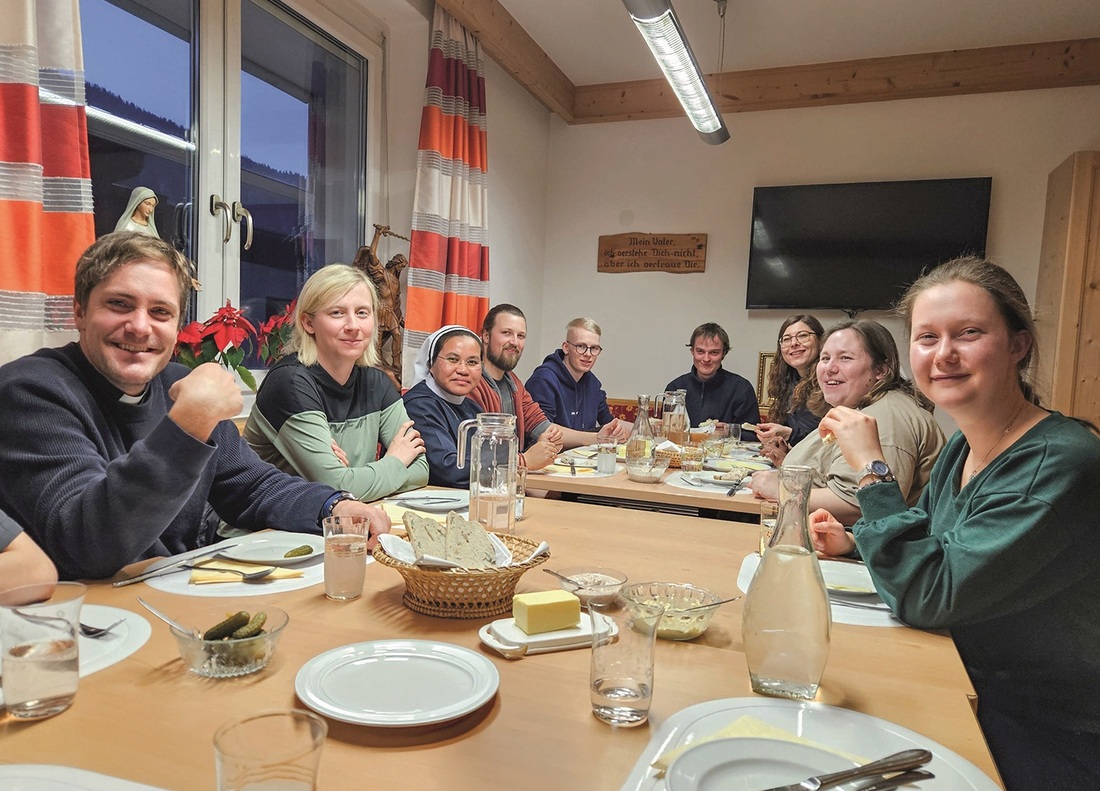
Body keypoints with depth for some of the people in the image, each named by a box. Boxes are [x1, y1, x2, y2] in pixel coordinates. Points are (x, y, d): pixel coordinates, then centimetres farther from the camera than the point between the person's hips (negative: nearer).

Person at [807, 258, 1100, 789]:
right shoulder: (961, 446, 0)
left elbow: (924, 595, -27)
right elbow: (923, 534, 18)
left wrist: (870, 467, -24)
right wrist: (856, 541, -1)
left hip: (1045, 745, -7)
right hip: (969, 697, 7)